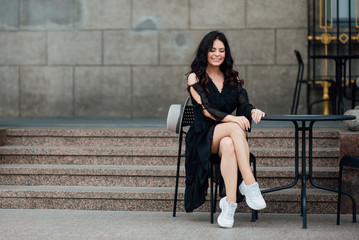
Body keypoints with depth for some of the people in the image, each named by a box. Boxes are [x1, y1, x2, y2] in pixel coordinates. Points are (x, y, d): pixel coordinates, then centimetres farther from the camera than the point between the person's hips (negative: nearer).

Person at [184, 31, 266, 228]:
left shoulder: (232, 78, 16)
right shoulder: (195, 78, 2)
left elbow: (244, 104, 3)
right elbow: (206, 109, -12)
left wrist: (253, 111, -23)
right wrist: (232, 119, -28)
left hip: (228, 135, 3)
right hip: (203, 137, -3)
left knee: (228, 145, -36)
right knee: (235, 128, -35)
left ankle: (229, 204, -43)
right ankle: (250, 184, -42)